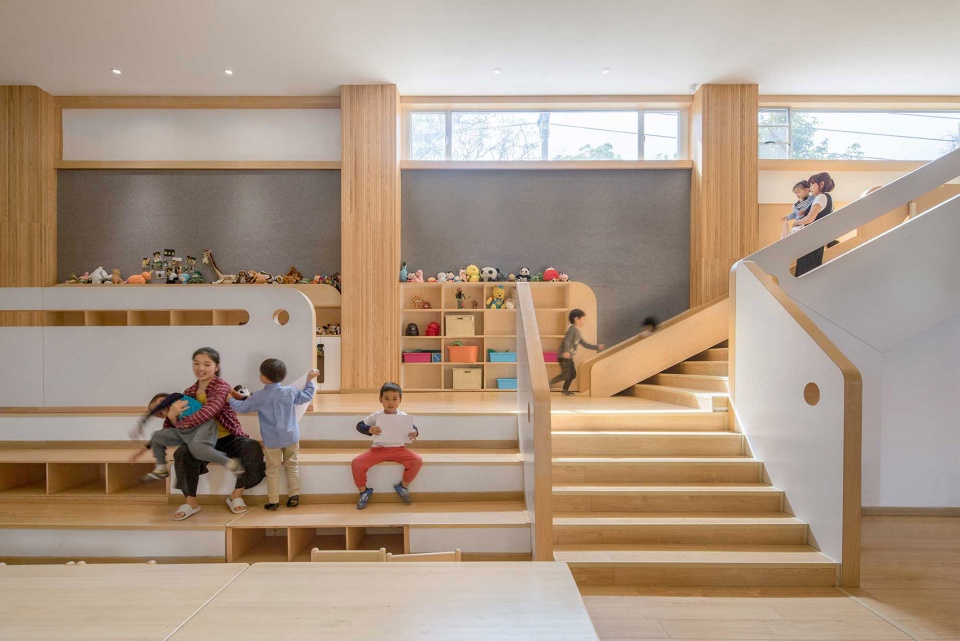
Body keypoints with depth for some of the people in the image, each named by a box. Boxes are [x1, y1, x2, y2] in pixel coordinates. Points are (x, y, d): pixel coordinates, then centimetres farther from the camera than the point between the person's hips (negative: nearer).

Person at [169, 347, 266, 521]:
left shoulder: (221, 386, -12)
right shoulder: (189, 392, 7)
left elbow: (209, 411, -31)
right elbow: (178, 419, 12)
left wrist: (180, 423, -26)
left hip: (228, 438, -3)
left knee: (253, 448, -32)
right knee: (183, 453, -29)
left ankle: (236, 495, -10)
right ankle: (190, 502, -11)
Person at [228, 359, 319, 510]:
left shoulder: (259, 396, -12)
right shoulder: (290, 391, -4)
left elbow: (241, 408, -2)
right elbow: (307, 396, 10)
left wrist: (230, 399, 17)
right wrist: (310, 380, 24)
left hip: (272, 440, -2)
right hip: (291, 437, 3)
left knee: (273, 469, 9)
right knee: (292, 465, 14)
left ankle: (273, 501, 13)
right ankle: (294, 496, 15)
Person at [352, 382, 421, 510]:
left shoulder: (403, 416, -3)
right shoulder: (376, 416, -5)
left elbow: (413, 428, 5)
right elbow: (359, 426, -3)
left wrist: (415, 433, -21)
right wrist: (370, 430, -25)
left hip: (398, 449, 1)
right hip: (378, 449, 0)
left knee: (418, 460, -21)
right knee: (356, 463, -21)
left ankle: (403, 486, 5)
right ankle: (364, 491, 5)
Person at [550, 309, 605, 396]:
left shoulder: (577, 332, 19)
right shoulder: (573, 328, -11)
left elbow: (585, 344, 24)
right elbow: (567, 339, -26)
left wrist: (597, 347, 23)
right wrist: (566, 351, -39)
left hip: (569, 357, 10)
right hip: (564, 356, -10)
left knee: (573, 374, 11)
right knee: (566, 375, -15)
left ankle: (565, 390, 20)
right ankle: (550, 383, -9)